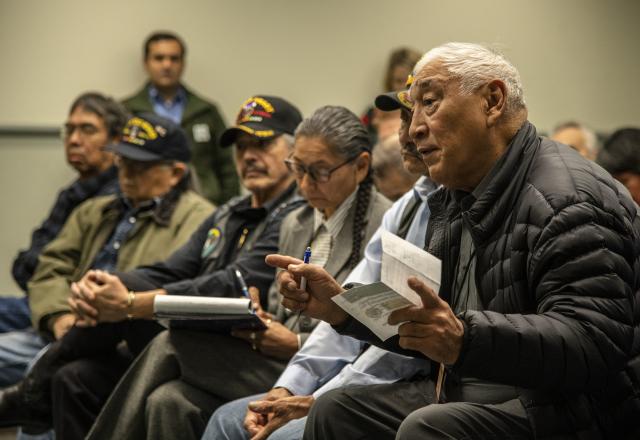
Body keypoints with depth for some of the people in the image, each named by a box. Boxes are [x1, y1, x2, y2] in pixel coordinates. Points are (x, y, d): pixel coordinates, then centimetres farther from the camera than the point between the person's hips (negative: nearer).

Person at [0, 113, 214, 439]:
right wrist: (61, 316, -3)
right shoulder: (94, 212, 26)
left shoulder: (196, 218, 3)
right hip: (76, 333, 6)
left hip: (132, 344, -6)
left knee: (71, 377, -34)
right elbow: (50, 269, 18)